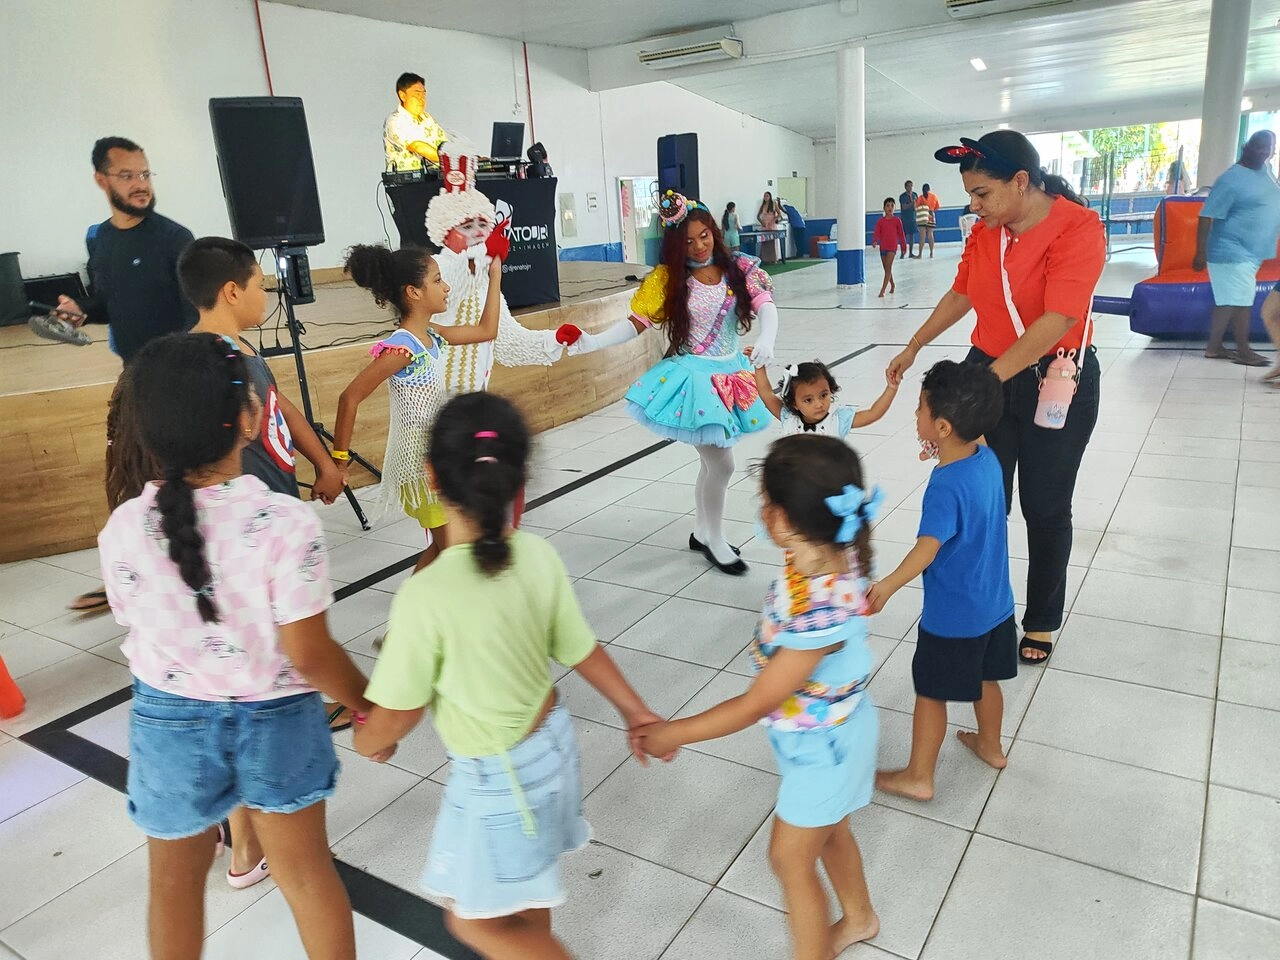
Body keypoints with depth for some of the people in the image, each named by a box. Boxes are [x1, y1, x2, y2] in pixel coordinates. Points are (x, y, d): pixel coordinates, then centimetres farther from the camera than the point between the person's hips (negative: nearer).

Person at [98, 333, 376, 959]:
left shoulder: (123, 528, -16)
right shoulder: (289, 523, -26)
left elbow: (137, 625, -1)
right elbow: (309, 654, -20)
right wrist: (368, 704, -4)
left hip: (170, 721, 3)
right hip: (276, 719, -2)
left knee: (175, 881, 26)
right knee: (305, 870, 20)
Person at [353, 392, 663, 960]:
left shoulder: (425, 596, -31)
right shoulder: (539, 556, -14)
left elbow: (398, 714, -18)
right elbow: (583, 651, -2)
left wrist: (368, 741, 6)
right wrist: (636, 712, 14)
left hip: (496, 777, -6)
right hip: (551, 743, 7)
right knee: (527, 893, 31)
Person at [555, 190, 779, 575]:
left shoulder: (738, 270, 1)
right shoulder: (669, 277, -6)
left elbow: (766, 305, -9)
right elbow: (636, 323, -9)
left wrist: (766, 338, -31)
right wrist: (591, 341, -23)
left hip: (732, 373, 4)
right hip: (694, 376, -4)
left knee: (713, 459, 16)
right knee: (721, 462, -6)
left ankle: (702, 532, 36)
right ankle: (715, 541, 16)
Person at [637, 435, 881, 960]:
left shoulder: (820, 612, -41)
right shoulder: (827, 554, -20)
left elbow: (756, 705, -30)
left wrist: (673, 733, -21)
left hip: (822, 745, -9)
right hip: (827, 730, 9)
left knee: (791, 857, 12)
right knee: (829, 831, 30)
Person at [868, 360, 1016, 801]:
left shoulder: (946, 487, -30)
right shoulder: (988, 460, -6)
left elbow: (928, 547, -43)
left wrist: (889, 584, -52)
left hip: (952, 617, -8)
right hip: (994, 604, 8)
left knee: (931, 693, 9)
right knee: (984, 679, 27)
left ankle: (918, 777, 23)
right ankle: (990, 746, 47)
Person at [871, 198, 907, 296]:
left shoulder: (897, 220, 0)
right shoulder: (880, 221, 4)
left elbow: (901, 234, 6)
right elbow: (876, 233, -6)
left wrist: (904, 246, 10)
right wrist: (874, 241, -26)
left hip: (892, 247, -3)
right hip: (882, 247, 4)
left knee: (888, 268, -14)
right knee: (887, 269, 15)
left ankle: (883, 290, -19)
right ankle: (892, 285, 38)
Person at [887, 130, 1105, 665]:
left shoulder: (1078, 228, -17)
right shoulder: (985, 230, 2)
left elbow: (1057, 320, -26)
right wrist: (913, 348, 16)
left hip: (1056, 381, -4)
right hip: (988, 371, 5)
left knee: (1045, 509, 8)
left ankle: (1042, 622, 28)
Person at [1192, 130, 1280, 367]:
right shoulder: (1231, 180, -16)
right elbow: (1206, 217, -19)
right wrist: (1201, 253, -21)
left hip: (1249, 253, 9)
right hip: (1233, 253, -9)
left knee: (1227, 301, 12)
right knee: (1241, 302, -3)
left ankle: (1214, 347, 19)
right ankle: (1244, 351, 8)